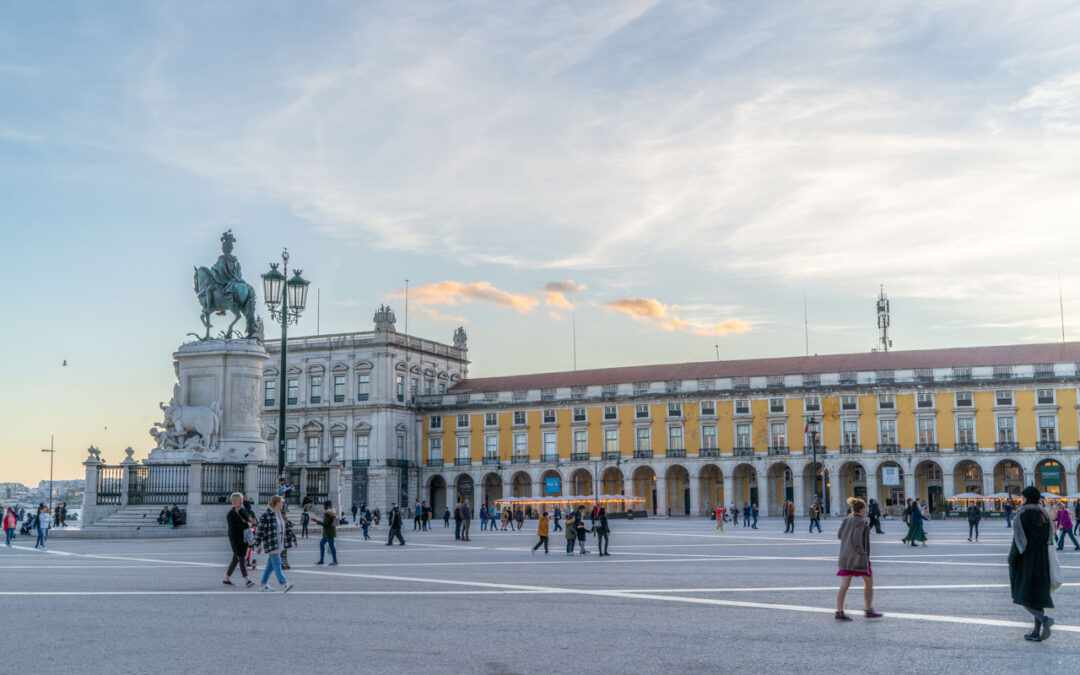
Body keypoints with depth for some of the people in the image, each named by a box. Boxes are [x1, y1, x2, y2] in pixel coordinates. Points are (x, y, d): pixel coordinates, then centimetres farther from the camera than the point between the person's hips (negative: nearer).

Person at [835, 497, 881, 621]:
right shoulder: (861, 521, -12)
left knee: (844, 585, 2)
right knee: (869, 583, 13)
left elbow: (839, 535, 14)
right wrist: (861, 551, -15)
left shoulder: (846, 520, 7)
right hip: (859, 557, -6)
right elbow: (857, 537, -22)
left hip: (845, 557, 6)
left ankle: (839, 612, -6)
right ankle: (869, 610, 16)